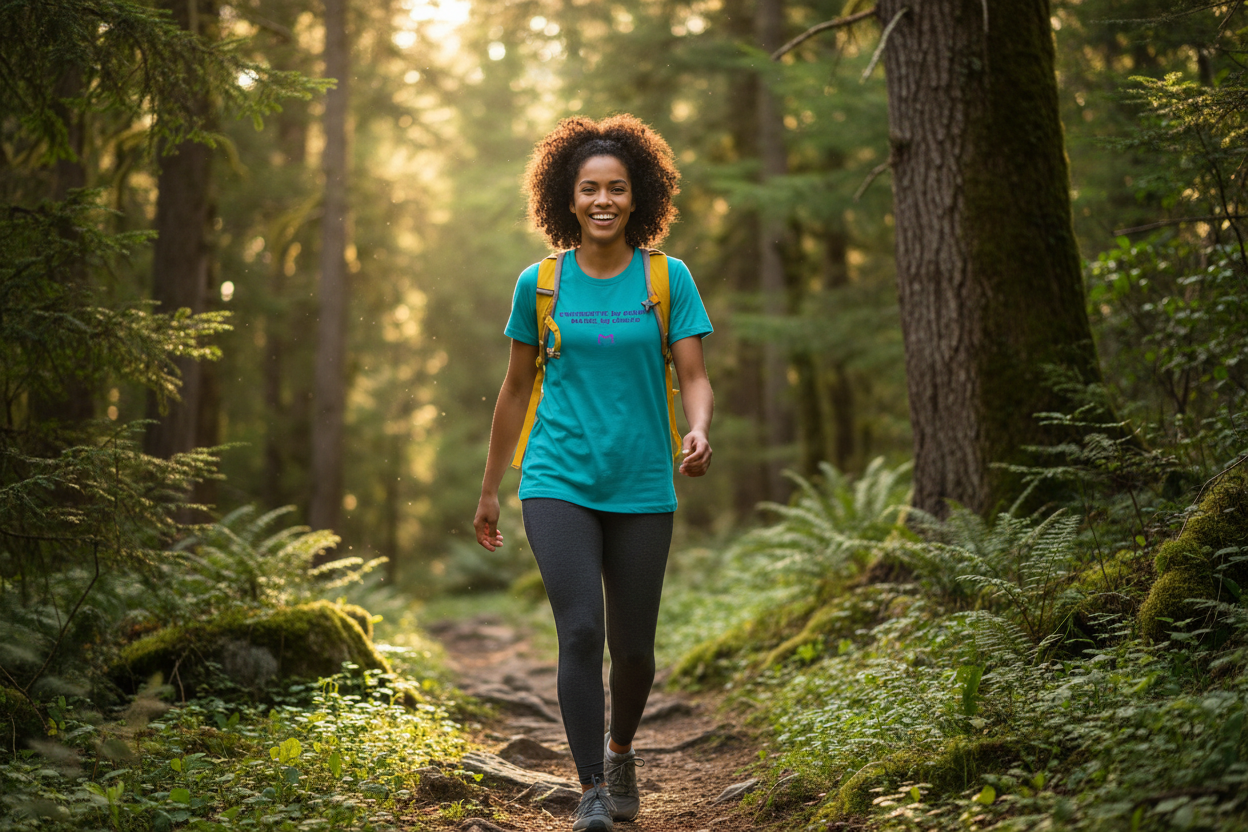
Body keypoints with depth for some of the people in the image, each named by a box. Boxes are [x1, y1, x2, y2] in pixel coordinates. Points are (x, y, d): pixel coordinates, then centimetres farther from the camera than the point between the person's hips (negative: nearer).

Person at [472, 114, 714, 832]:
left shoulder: (669, 279, 2)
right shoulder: (540, 283, 4)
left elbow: (696, 377, -1)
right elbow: (517, 387, 12)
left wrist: (700, 431, -24)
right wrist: (489, 489, 15)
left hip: (642, 489, 1)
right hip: (558, 483, 0)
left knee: (634, 646, 8)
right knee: (580, 632, -15)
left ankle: (620, 751, 38)